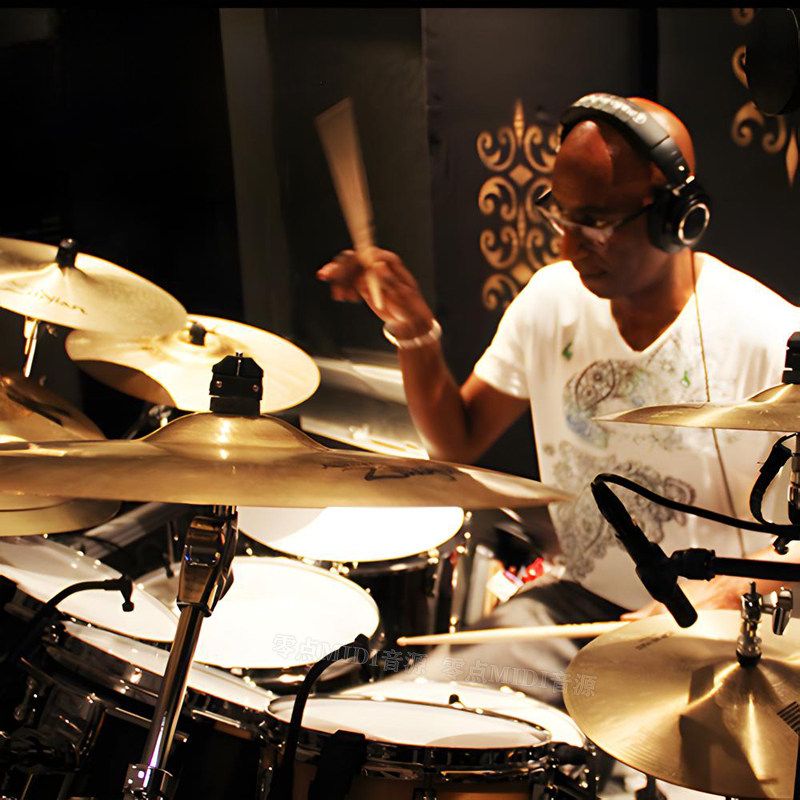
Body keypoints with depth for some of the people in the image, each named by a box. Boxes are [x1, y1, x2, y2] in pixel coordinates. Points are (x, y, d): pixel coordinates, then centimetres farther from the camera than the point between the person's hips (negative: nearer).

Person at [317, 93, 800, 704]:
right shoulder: (553, 300, -4)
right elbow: (457, 440, 5)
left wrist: (725, 592, -27)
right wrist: (414, 330, -10)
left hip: (719, 633, -4)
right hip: (580, 601, 4)